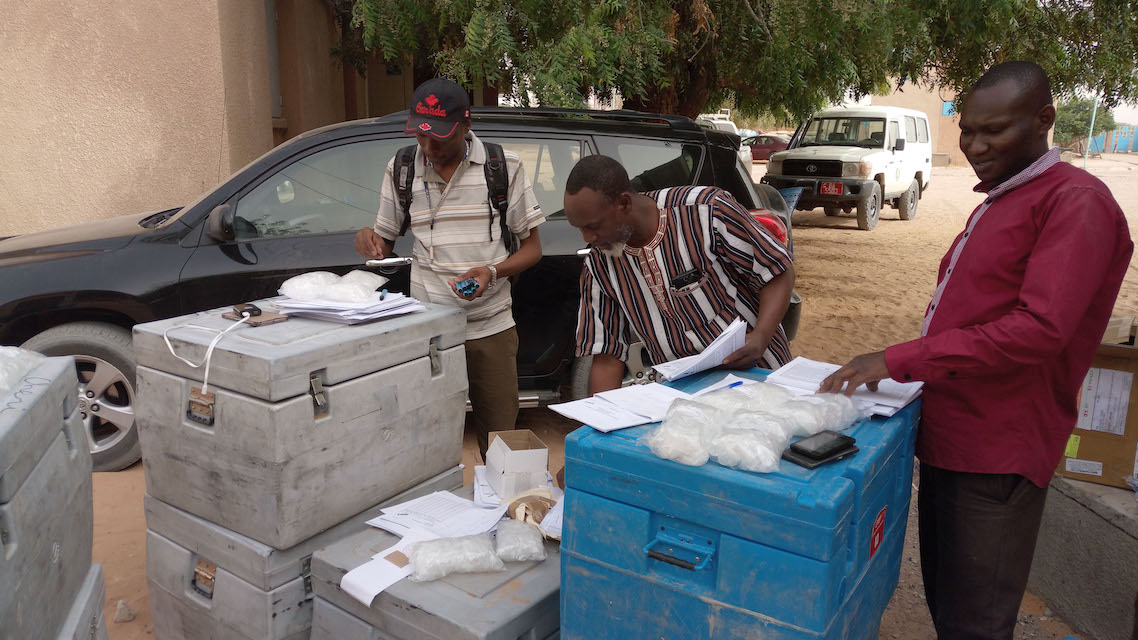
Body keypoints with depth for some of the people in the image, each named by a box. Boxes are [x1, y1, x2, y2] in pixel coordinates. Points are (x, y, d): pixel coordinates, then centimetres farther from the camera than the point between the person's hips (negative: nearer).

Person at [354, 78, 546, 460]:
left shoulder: (503, 166, 2)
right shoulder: (401, 170, 8)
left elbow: (532, 246, 4)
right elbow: (384, 245, 16)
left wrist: (493, 272, -15)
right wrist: (367, 242, -8)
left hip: (491, 329, -1)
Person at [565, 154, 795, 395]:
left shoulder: (707, 209, -13)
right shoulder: (598, 266, 0)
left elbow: (779, 271, -6)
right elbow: (607, 356, 4)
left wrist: (760, 338, -20)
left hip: (758, 377, -3)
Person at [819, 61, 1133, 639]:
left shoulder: (1076, 202, -14)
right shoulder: (996, 202, 17)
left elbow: (1040, 328, -25)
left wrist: (899, 361, -25)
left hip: (997, 456, -9)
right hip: (947, 438, 9)